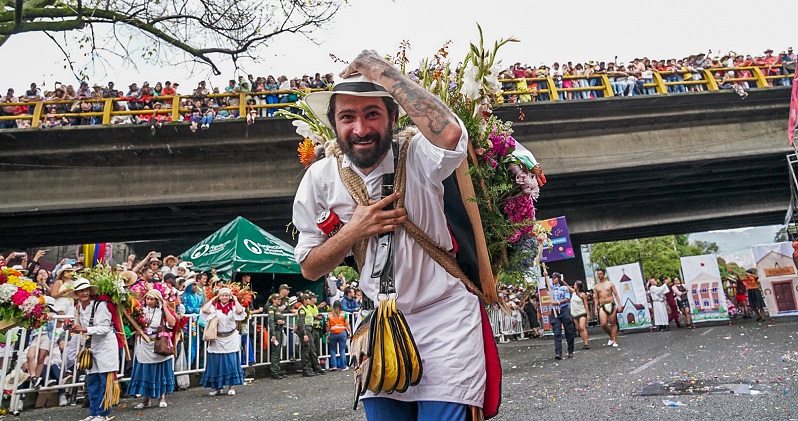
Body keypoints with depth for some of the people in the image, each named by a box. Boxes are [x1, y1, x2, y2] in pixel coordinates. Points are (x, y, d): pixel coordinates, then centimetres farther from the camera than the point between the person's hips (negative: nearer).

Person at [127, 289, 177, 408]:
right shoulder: (142, 310, 3)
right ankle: (146, 399, 20)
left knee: (160, 371, 7)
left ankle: (162, 398, 19)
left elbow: (172, 323, -25)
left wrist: (165, 307, -22)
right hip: (144, 346, 4)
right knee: (145, 372, 8)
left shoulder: (163, 311, -9)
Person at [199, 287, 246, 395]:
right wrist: (212, 299, -5)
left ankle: (231, 386, 10)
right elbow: (204, 310, -17)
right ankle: (217, 386, 19)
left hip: (231, 339, -1)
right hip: (217, 339, 1)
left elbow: (239, 311, -21)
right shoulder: (215, 306, 2)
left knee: (231, 361, 1)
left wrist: (235, 299, -8)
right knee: (216, 362, 5)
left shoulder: (233, 306, 1)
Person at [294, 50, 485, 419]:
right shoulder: (320, 179, -3)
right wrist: (353, 231, -16)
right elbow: (309, 269, 3)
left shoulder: (416, 159, -12)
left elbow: (449, 134, -38)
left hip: (443, 320, -3)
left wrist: (376, 67, -27)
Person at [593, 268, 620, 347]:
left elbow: (616, 294, 4)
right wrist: (596, 309, 5)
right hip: (602, 306, 2)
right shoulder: (596, 287, 11)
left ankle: (614, 341, 5)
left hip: (611, 304, -1)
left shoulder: (610, 284, 6)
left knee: (613, 323, -1)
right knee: (603, 324, -9)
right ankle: (611, 336, 16)